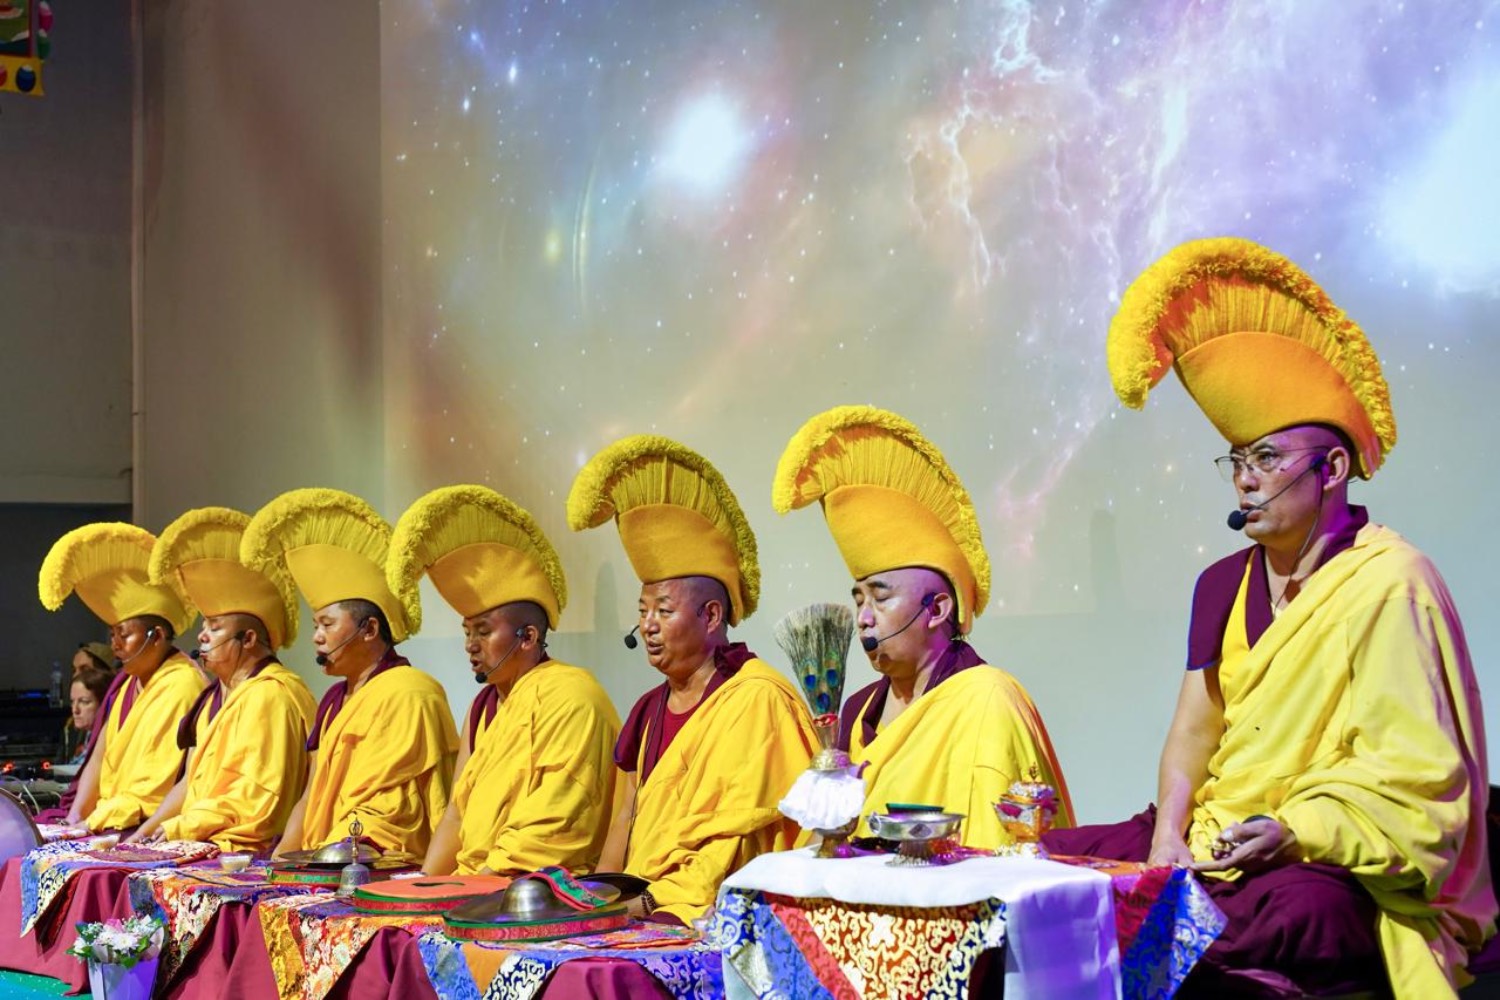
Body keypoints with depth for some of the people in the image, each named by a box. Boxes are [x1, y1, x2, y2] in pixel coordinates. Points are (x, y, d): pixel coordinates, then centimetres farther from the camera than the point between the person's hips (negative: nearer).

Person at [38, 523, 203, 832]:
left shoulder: (181, 687, -14)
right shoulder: (126, 682, 14)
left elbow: (156, 787, -16)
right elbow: (100, 758, 13)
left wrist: (92, 822, -13)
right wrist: (76, 816, 0)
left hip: (152, 833, -8)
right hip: (112, 828, 8)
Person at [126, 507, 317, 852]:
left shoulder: (271, 695, -12)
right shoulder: (226, 694, 22)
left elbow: (258, 799, -18)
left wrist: (177, 829, -11)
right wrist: (145, 832, 10)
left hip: (248, 852, -9)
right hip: (204, 848, 9)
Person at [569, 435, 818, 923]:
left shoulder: (757, 699, -9)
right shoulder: (651, 709, 16)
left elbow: (744, 837, -13)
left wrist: (652, 899, -17)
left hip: (718, 916, -7)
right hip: (641, 907, 7)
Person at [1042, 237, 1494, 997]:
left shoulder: (1388, 583, -8)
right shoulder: (1224, 585, 13)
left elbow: (1409, 772, -12)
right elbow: (1191, 735, 10)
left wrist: (1294, 831, -25)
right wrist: (1168, 838, -8)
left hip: (1334, 865, -7)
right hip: (1209, 842, 7)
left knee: (1297, 913, -40)